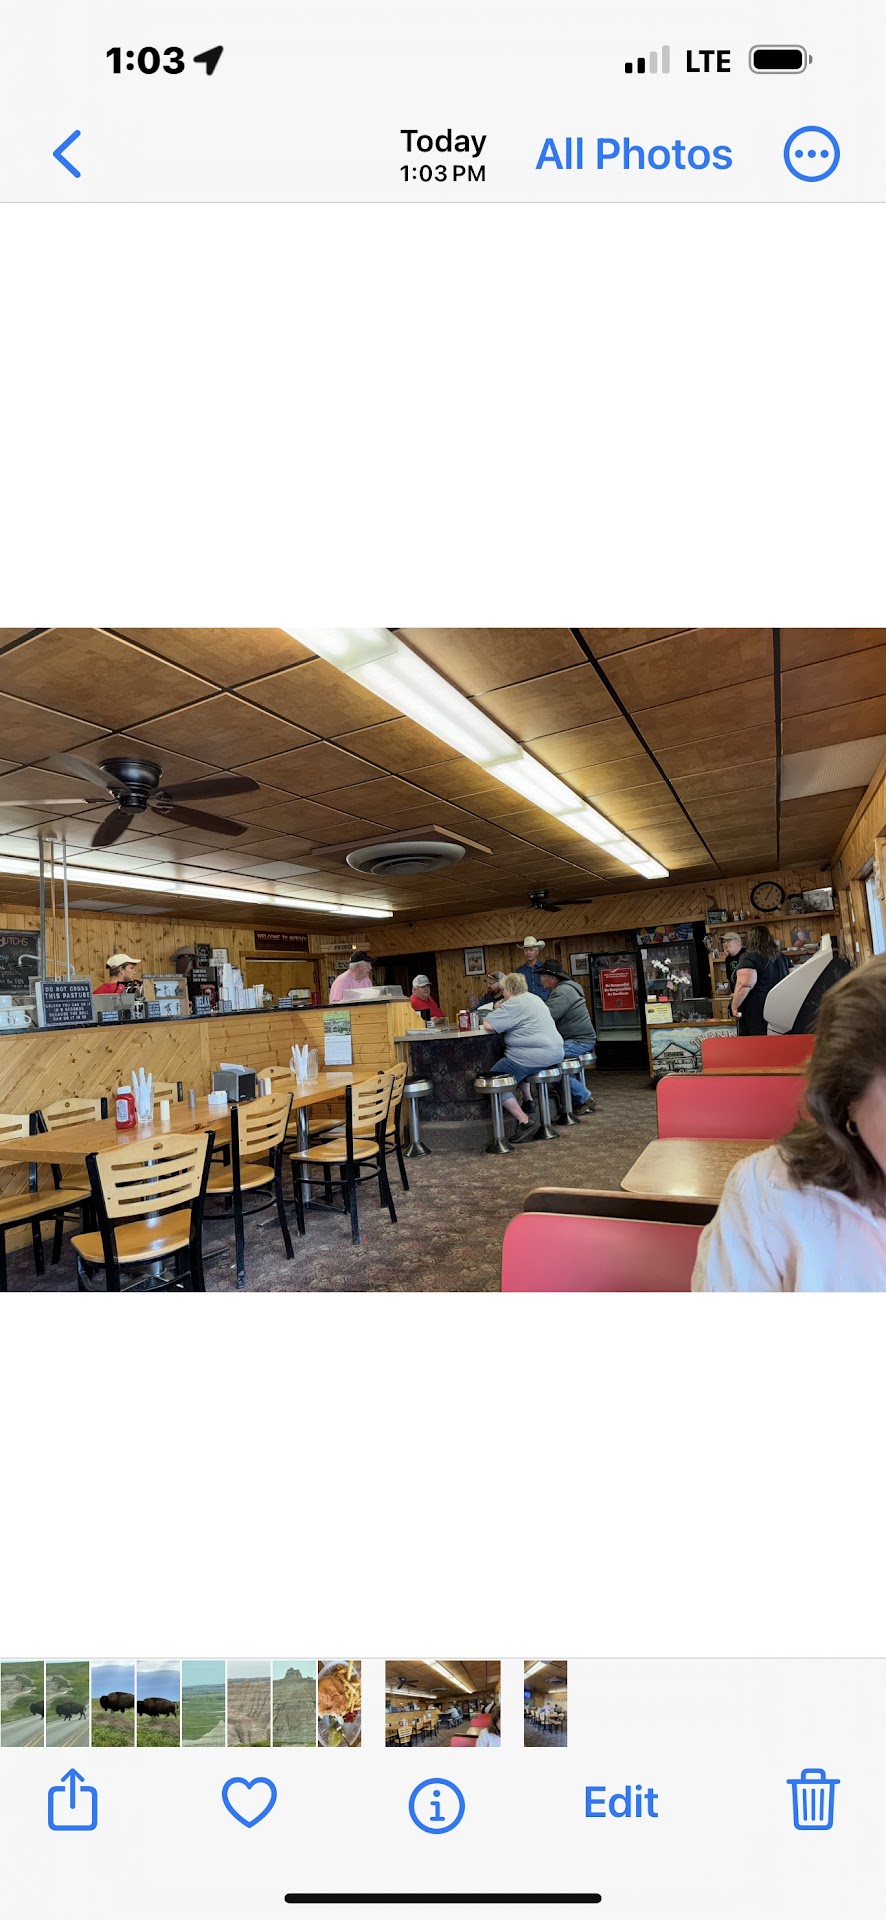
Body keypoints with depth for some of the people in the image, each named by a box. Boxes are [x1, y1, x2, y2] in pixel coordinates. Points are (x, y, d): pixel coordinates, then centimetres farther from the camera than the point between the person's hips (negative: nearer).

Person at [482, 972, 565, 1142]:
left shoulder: (513, 1004, -12)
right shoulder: (533, 998, 18)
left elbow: (488, 1025, -16)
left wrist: (495, 1013, 5)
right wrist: (501, 1012, 22)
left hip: (535, 1056, -10)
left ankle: (525, 1122, -9)